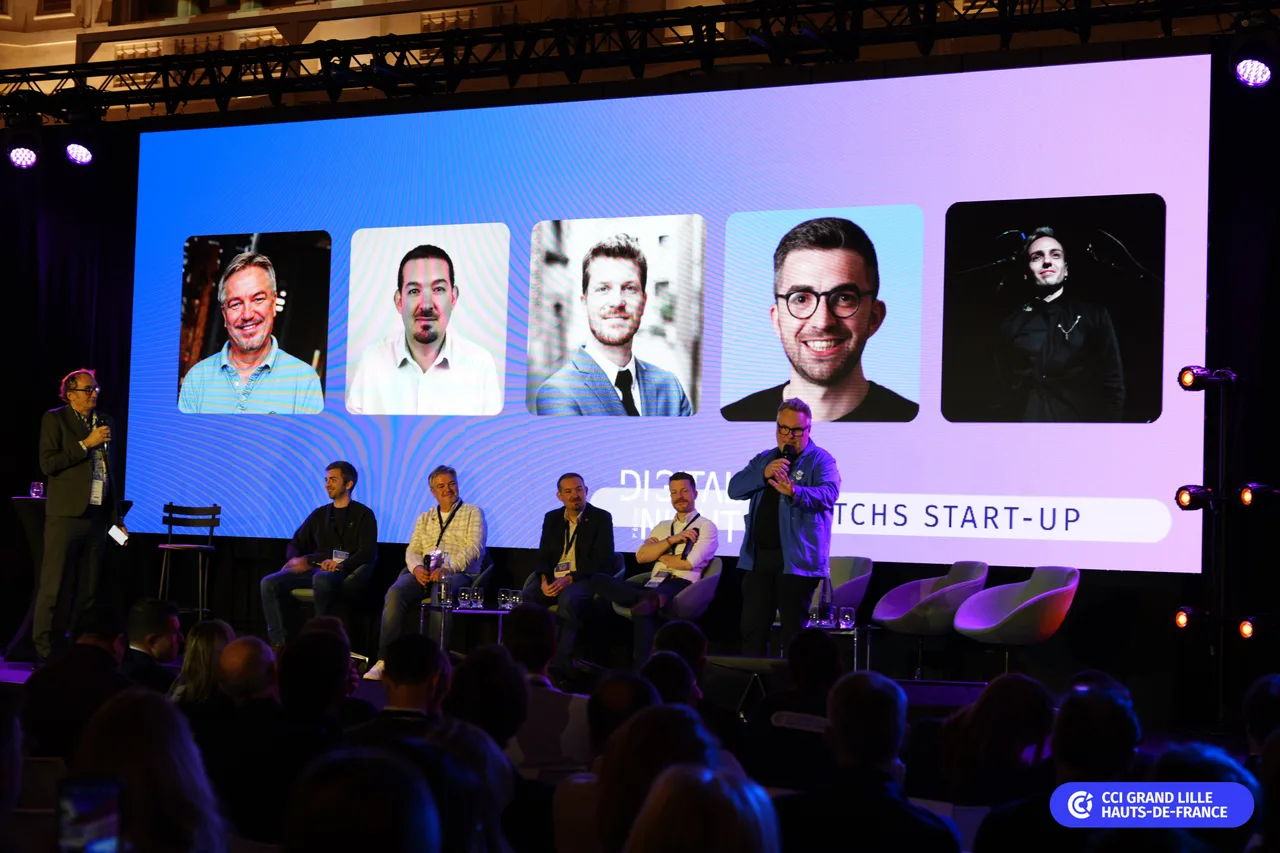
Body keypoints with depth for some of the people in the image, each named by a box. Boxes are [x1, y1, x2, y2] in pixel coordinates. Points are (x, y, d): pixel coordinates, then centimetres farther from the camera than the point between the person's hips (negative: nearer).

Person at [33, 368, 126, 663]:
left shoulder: (106, 422, 16)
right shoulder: (54, 419, 0)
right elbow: (48, 464, -11)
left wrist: (116, 517, 16)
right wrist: (86, 444, -14)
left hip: (97, 516, 5)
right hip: (66, 515, -5)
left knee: (88, 589, 7)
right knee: (52, 585, -6)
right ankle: (42, 647, -2)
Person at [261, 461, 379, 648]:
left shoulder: (363, 515, 6)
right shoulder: (319, 514, 24)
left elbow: (367, 553, -7)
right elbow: (296, 543, 23)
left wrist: (341, 565, -24)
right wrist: (295, 559, -2)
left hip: (342, 573, -6)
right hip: (314, 568, 6)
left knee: (321, 579, -42)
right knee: (269, 583, -20)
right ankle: (278, 643, -24)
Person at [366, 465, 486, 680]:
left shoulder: (472, 513, 9)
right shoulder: (424, 518, 24)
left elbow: (474, 548, -5)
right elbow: (412, 550, 15)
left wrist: (447, 568, -20)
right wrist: (417, 568, -10)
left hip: (458, 573, -4)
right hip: (425, 572, 4)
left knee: (441, 595, -39)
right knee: (395, 593, -27)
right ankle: (385, 661, -29)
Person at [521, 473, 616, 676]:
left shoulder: (601, 518, 0)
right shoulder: (551, 518, 15)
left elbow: (603, 562, -8)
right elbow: (543, 555, 13)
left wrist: (569, 579, -19)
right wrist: (544, 579, -10)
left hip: (584, 580, -4)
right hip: (553, 579, 4)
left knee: (568, 598, -38)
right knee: (526, 597, -28)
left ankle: (560, 664, -37)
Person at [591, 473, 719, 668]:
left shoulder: (706, 527, 7)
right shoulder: (662, 527, 26)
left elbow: (688, 563, -7)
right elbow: (641, 556, 10)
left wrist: (658, 554, 8)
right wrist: (671, 540, -2)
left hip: (681, 586, -6)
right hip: (654, 585, 7)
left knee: (642, 608, -39)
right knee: (599, 581, -17)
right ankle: (651, 599, -38)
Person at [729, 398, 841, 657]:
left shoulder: (821, 460, -2)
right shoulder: (763, 459, 17)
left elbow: (828, 494, -21)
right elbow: (734, 489, 5)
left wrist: (795, 492, -41)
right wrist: (763, 474, -13)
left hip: (796, 560, -6)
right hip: (758, 557, 6)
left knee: (794, 629, -1)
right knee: (752, 626, 9)